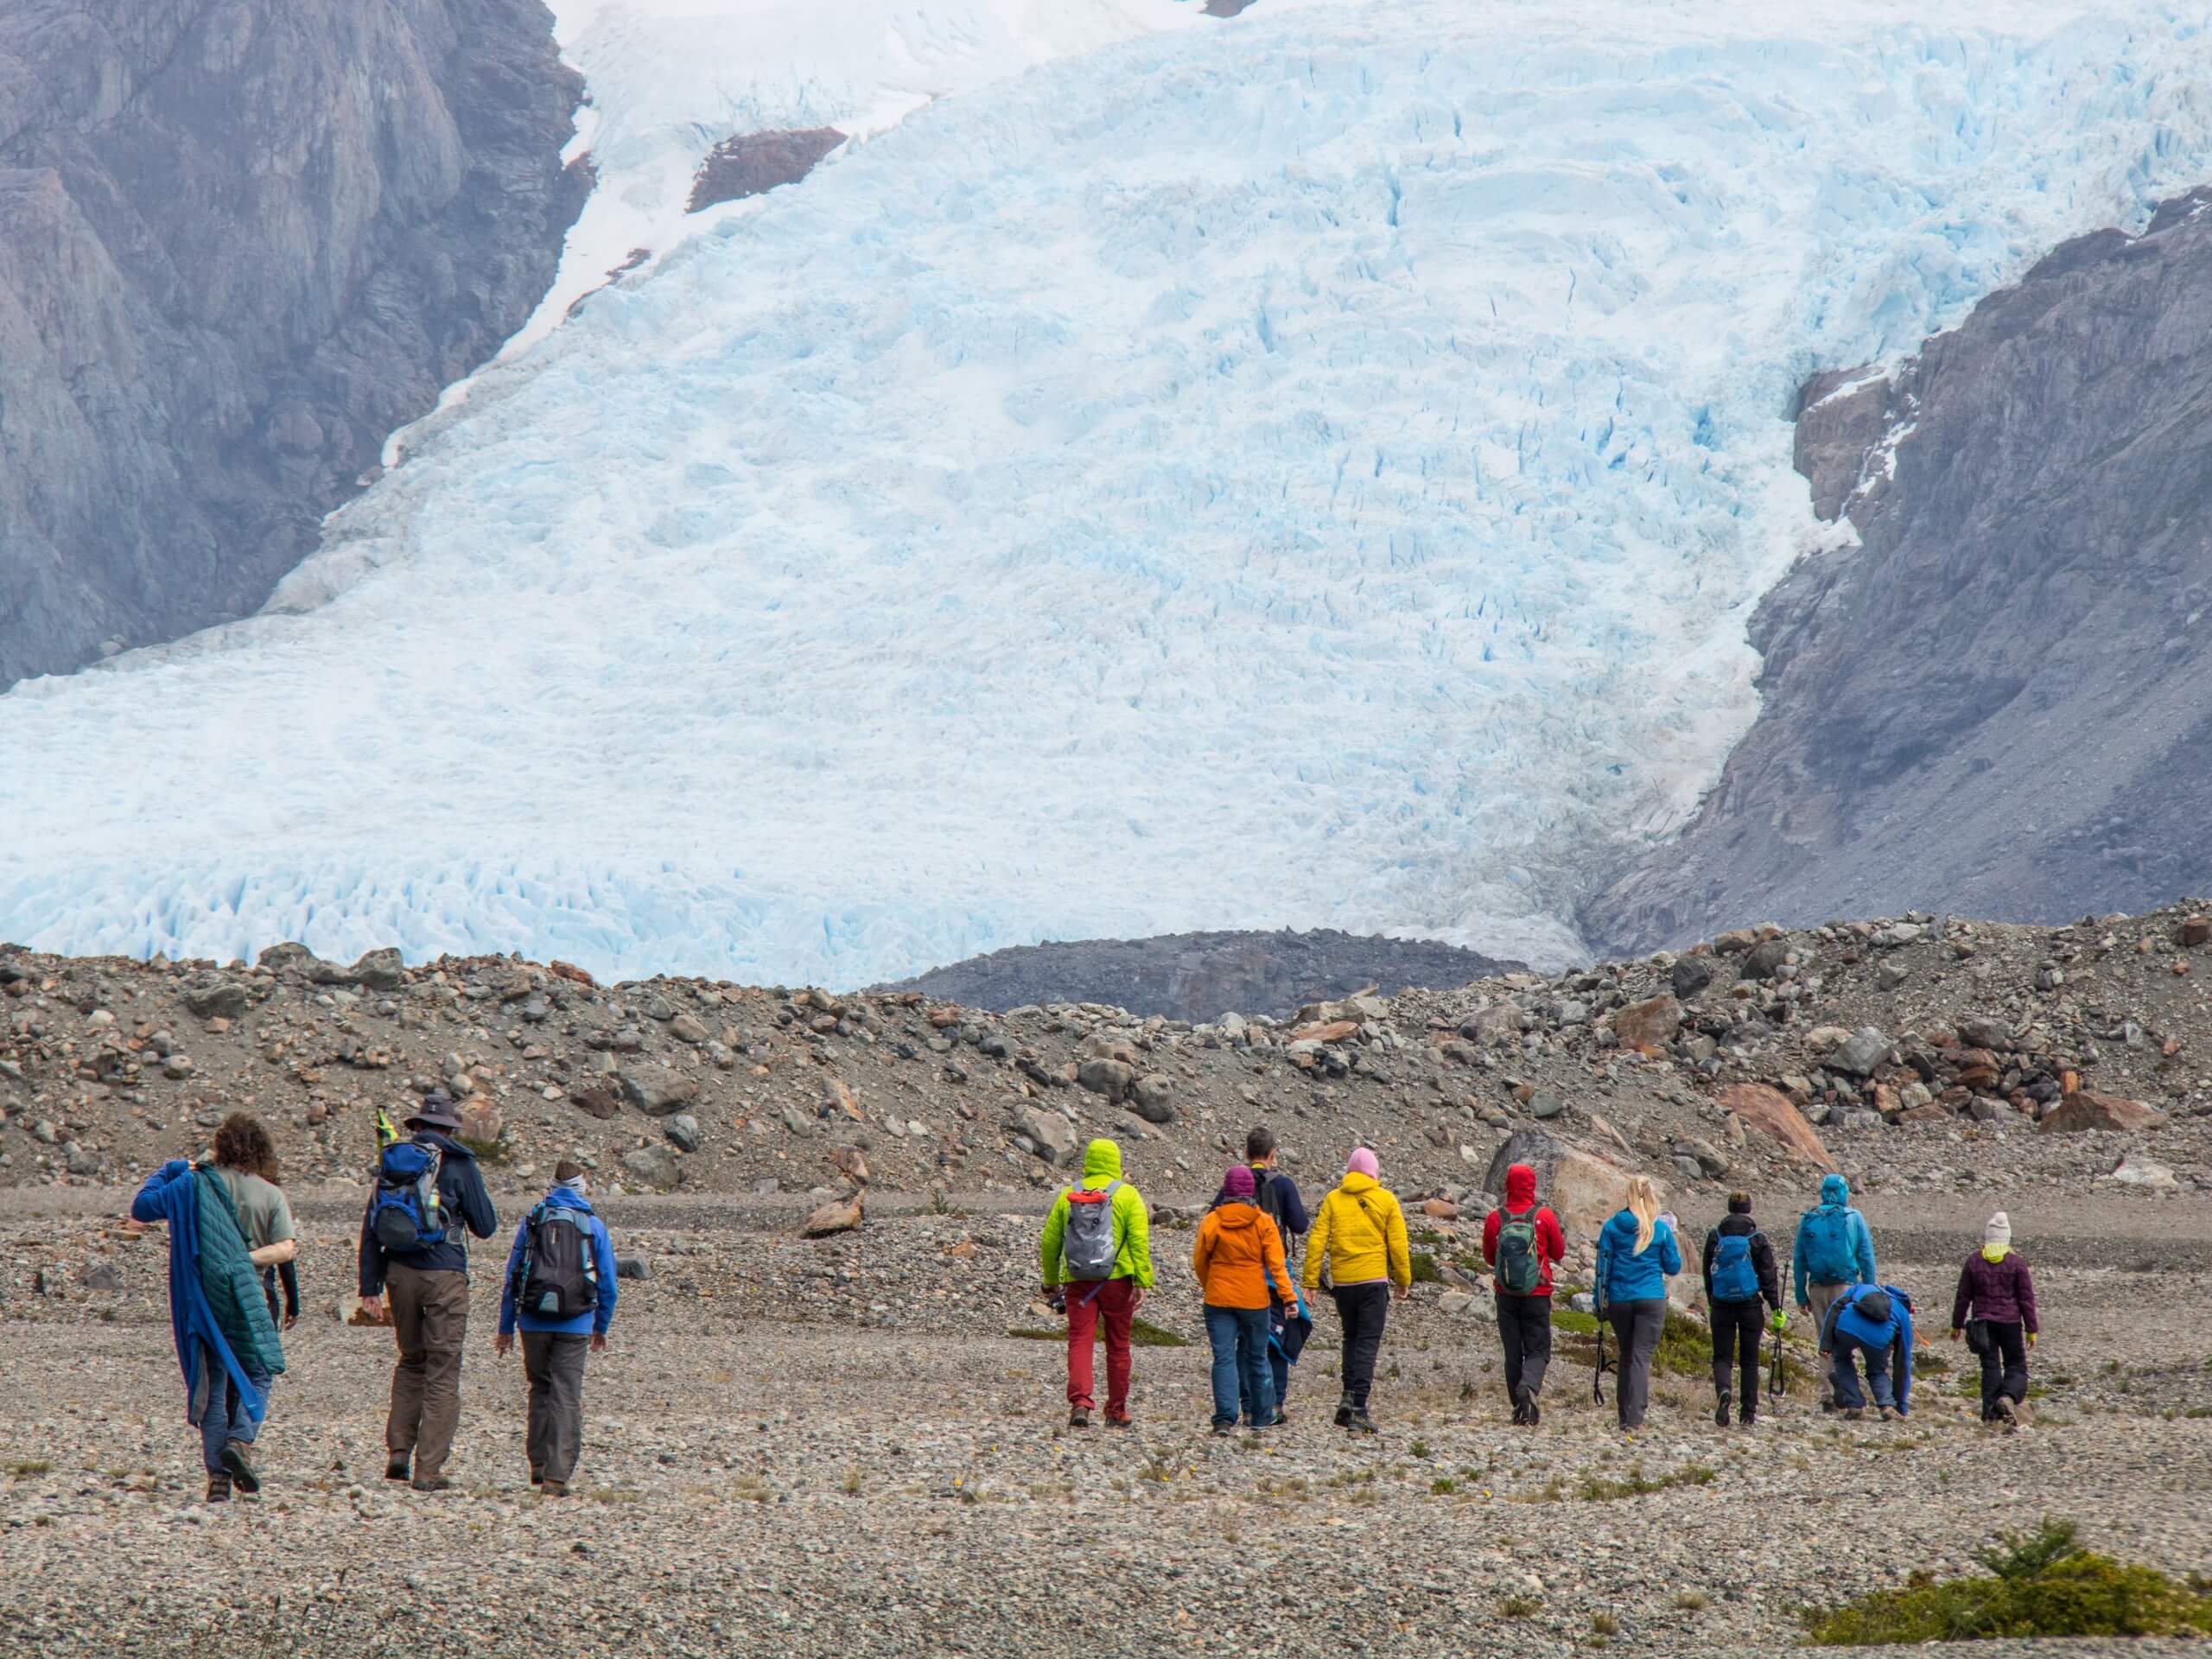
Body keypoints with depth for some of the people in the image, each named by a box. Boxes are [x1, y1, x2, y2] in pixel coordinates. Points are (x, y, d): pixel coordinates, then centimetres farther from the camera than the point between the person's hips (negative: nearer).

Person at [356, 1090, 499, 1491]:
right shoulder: (458, 1165, -3)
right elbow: (485, 1226, 2)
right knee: (442, 1373, 1)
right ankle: (428, 1470, -3)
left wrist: (369, 1287, 9)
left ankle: (398, 1452, 11)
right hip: (444, 1276, -4)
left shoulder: (392, 1161, 9)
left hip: (399, 1273, 4)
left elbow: (371, 1226, 7)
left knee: (410, 1361, 21)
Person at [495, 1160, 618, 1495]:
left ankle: (538, 1464, 20)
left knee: (540, 1389, 19)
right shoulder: (594, 1226, 3)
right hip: (575, 1325, -1)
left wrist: (505, 1328, 11)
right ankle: (557, 1476, -9)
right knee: (566, 1398, -1)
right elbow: (608, 1284, 7)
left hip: (534, 1322, 1)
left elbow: (511, 1277, 5)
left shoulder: (532, 1220, 4)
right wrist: (601, 1329, 19)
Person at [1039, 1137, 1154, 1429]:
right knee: (1117, 1346, 11)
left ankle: (1080, 1403, -22)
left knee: (1079, 1342, -2)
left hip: (1078, 1283, 1)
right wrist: (1142, 1281, -12)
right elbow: (1139, 1240, -11)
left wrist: (1051, 1281, 21)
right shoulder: (1127, 1195, -1)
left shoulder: (1068, 1196, 7)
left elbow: (1049, 1242, 10)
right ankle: (1117, 1411, 19)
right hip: (1117, 1280, -1)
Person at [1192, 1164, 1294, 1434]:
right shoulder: (1264, 1223, -5)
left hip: (1218, 1299, 0)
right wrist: (1289, 1297, -8)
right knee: (1256, 1356, 15)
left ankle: (1225, 1417, -14)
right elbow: (1276, 1264, -9)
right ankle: (1260, 1415, 22)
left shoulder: (1211, 1221, -3)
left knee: (1224, 1358, -1)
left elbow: (1199, 1262, 6)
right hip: (1255, 1299, 0)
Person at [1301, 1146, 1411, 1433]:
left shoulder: (1333, 1199, 3)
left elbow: (1316, 1242, -2)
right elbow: (1398, 1244, -2)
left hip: (1342, 1281, 2)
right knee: (1368, 1343, -1)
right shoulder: (1386, 1199, 0)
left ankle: (1349, 1396, 9)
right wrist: (1404, 1281, 8)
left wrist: (1311, 1282, 0)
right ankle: (1358, 1407, -10)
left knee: (1351, 1338, 20)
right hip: (1374, 1280, -2)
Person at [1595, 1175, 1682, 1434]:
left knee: (1626, 1356, 17)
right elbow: (1673, 1267, 5)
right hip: (1652, 1299, -2)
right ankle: (1635, 1419, -15)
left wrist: (1600, 1302, 6)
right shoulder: (1661, 1229, -3)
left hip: (1619, 1299, 2)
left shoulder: (1611, 1226, 0)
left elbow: (1603, 1266, 1)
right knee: (1642, 1357, -4)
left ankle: (1625, 1415, 21)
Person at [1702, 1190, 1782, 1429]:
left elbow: (1708, 1273, 9)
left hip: (1722, 1305, 1)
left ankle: (1723, 1391, -26)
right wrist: (1776, 1309, -1)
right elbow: (1768, 1277, -5)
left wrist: (1711, 1302, 21)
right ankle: (1748, 1412, 10)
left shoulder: (1714, 1238, 1)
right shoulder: (1758, 1240, -5)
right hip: (1751, 1306, -1)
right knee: (1749, 1360, 9)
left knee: (1722, 1356, 5)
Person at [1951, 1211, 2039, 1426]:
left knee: (1990, 1366, 7)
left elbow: (1963, 1297, 6)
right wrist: (2031, 1330, 4)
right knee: (2016, 1365, 6)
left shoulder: (1974, 1261, 2)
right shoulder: (2016, 1262, -3)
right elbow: (2026, 1298, -2)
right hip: (2010, 1322, -2)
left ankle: (1990, 1411, 0)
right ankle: (2008, 1397, -21)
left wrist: (1957, 1325, 15)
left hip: (1982, 1321, 2)